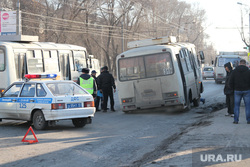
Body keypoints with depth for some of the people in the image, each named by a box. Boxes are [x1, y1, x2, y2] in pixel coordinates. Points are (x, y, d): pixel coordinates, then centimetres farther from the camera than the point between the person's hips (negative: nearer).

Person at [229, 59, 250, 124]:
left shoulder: (234, 71, -2)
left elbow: (230, 82, -3)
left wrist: (233, 88, 13)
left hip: (237, 91, 1)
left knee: (236, 106, 9)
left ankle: (236, 120, 6)